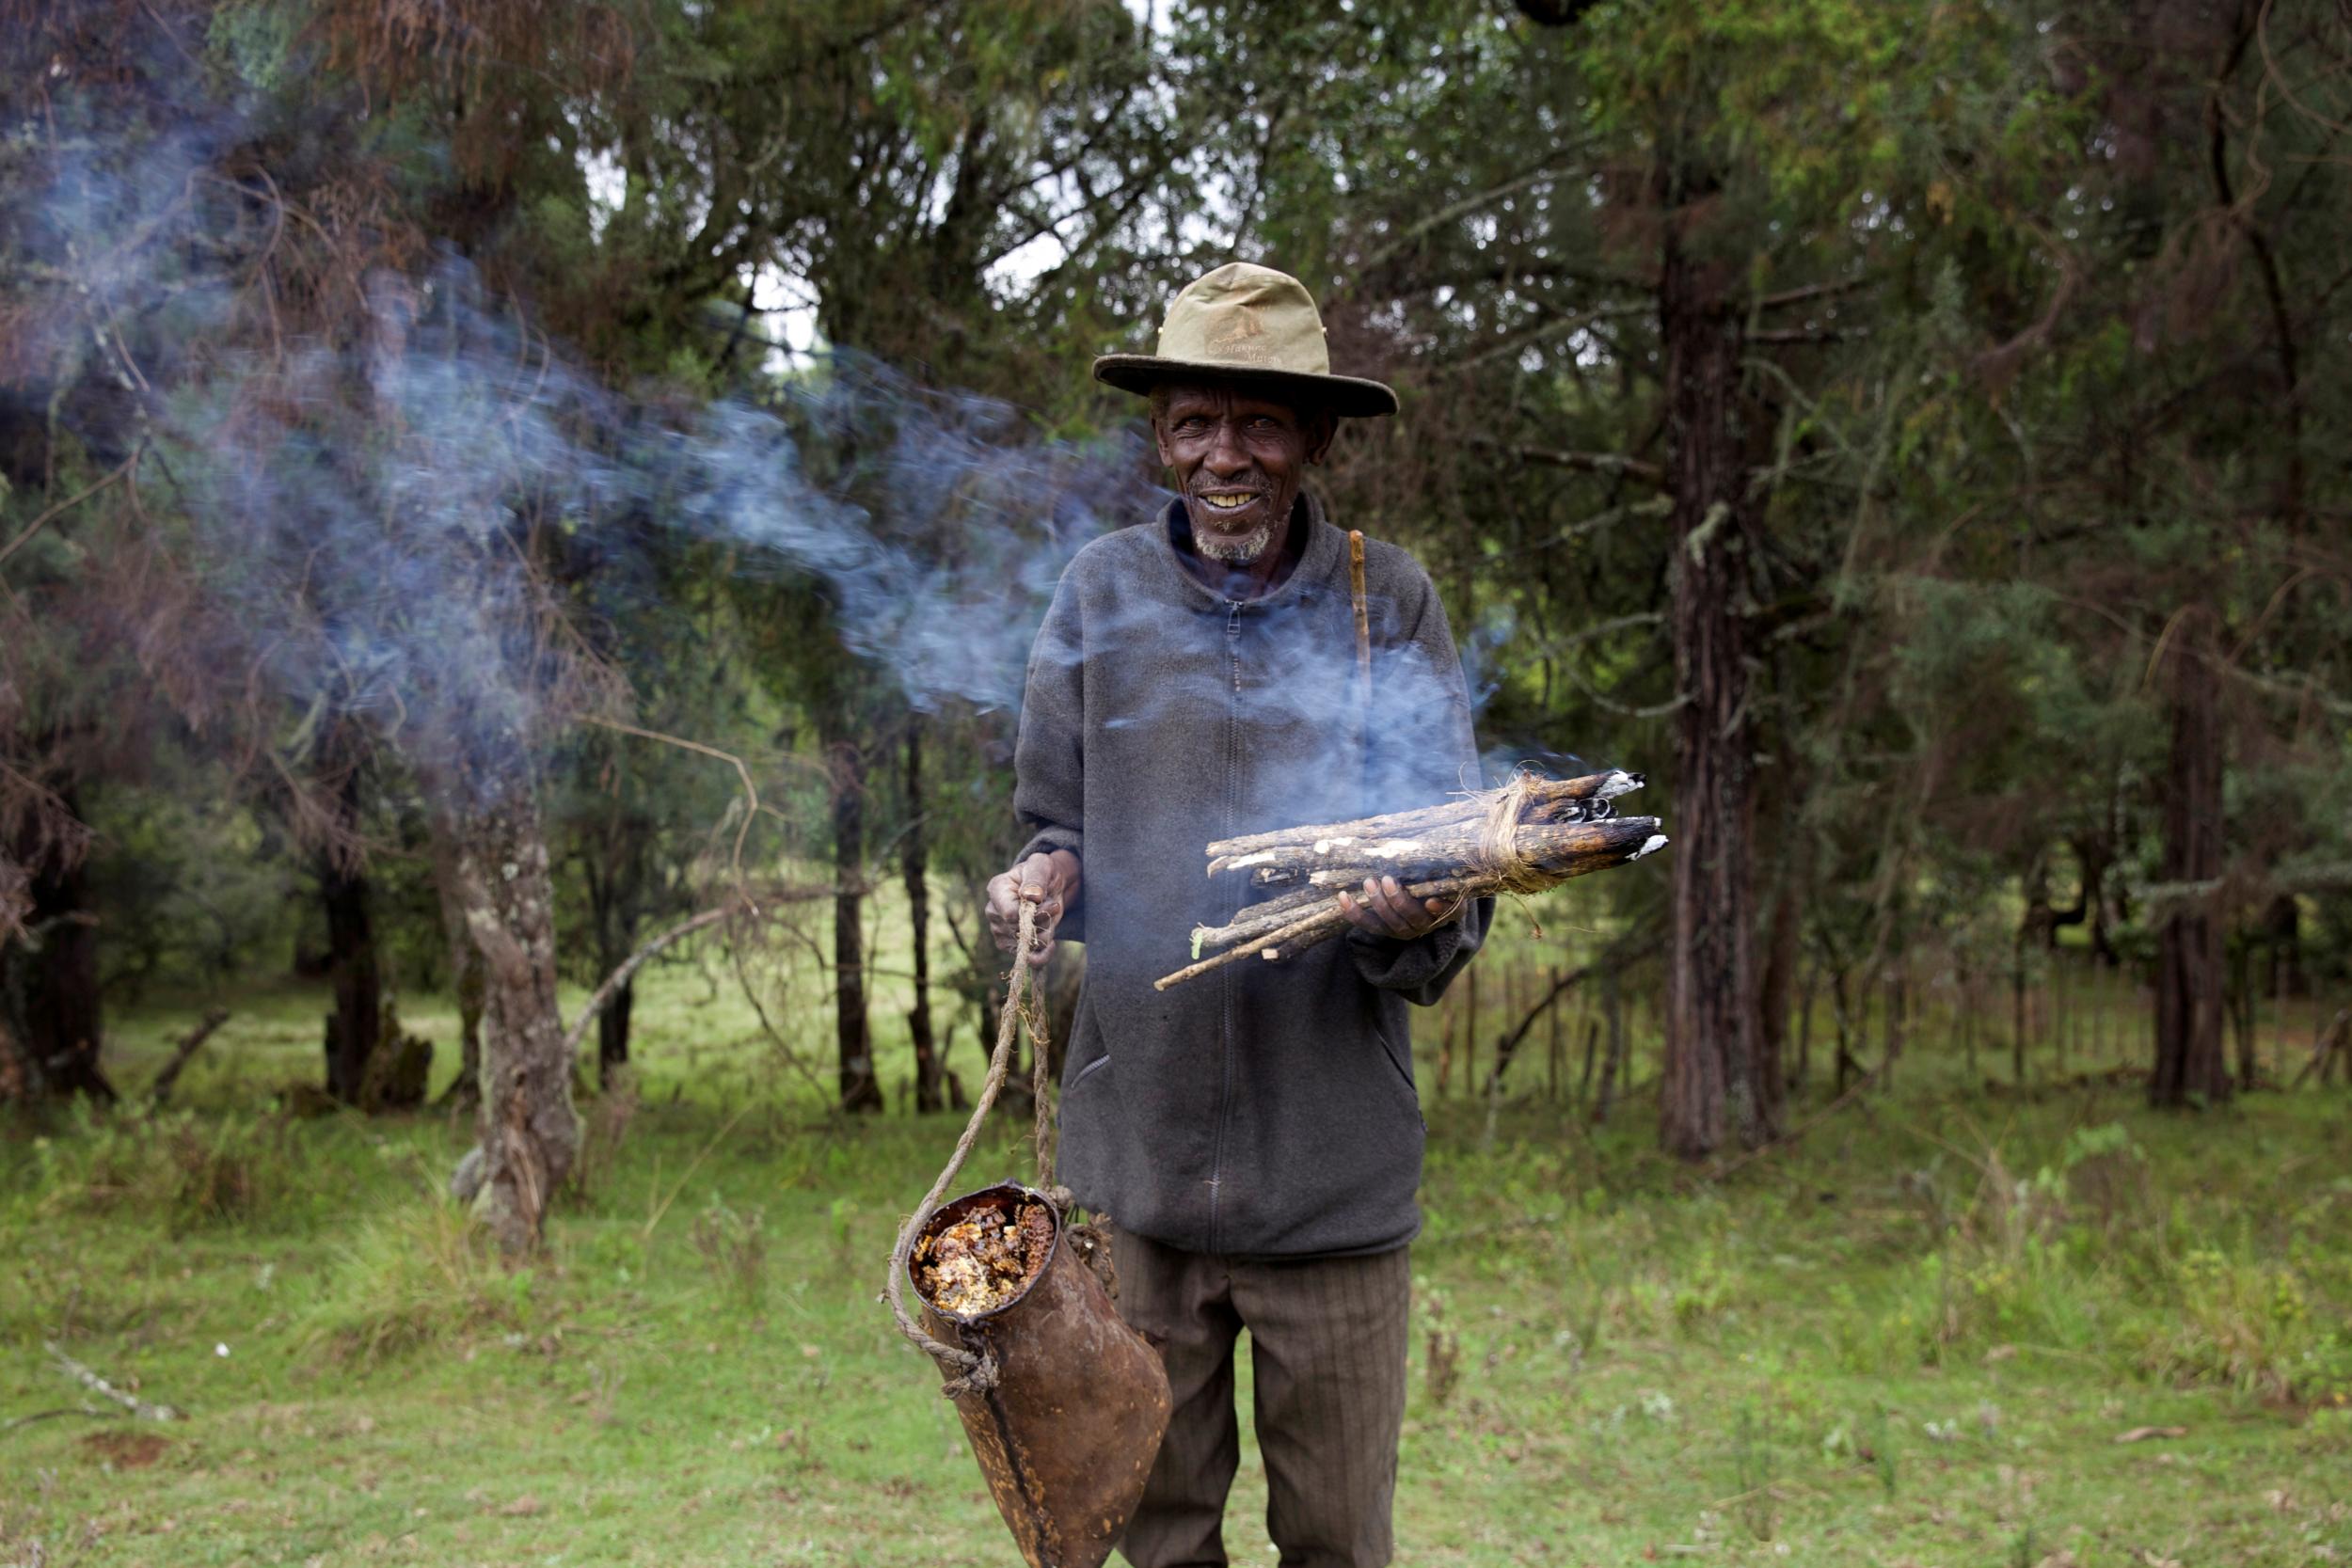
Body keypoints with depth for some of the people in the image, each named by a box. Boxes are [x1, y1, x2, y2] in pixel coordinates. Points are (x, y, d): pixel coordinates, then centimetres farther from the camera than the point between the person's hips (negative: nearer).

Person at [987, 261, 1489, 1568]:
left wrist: (1420, 920, -22)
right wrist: (1045, 881, -10)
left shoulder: (1388, 601, -1)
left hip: (1334, 1166, -1)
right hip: (1136, 1156, 1)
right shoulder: (1104, 593, 2)